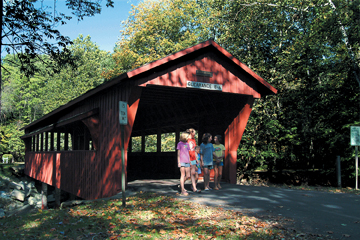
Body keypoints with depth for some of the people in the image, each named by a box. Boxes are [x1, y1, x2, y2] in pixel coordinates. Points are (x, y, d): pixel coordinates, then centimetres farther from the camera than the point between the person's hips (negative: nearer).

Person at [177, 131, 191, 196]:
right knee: (183, 175, -6)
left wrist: (190, 161, 16)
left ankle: (181, 184, 29)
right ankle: (183, 190, -4)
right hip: (182, 162, -6)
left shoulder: (187, 144, 15)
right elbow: (178, 154, -3)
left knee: (188, 176, 6)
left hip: (187, 162, 6)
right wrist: (179, 162, -8)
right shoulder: (180, 144, -2)